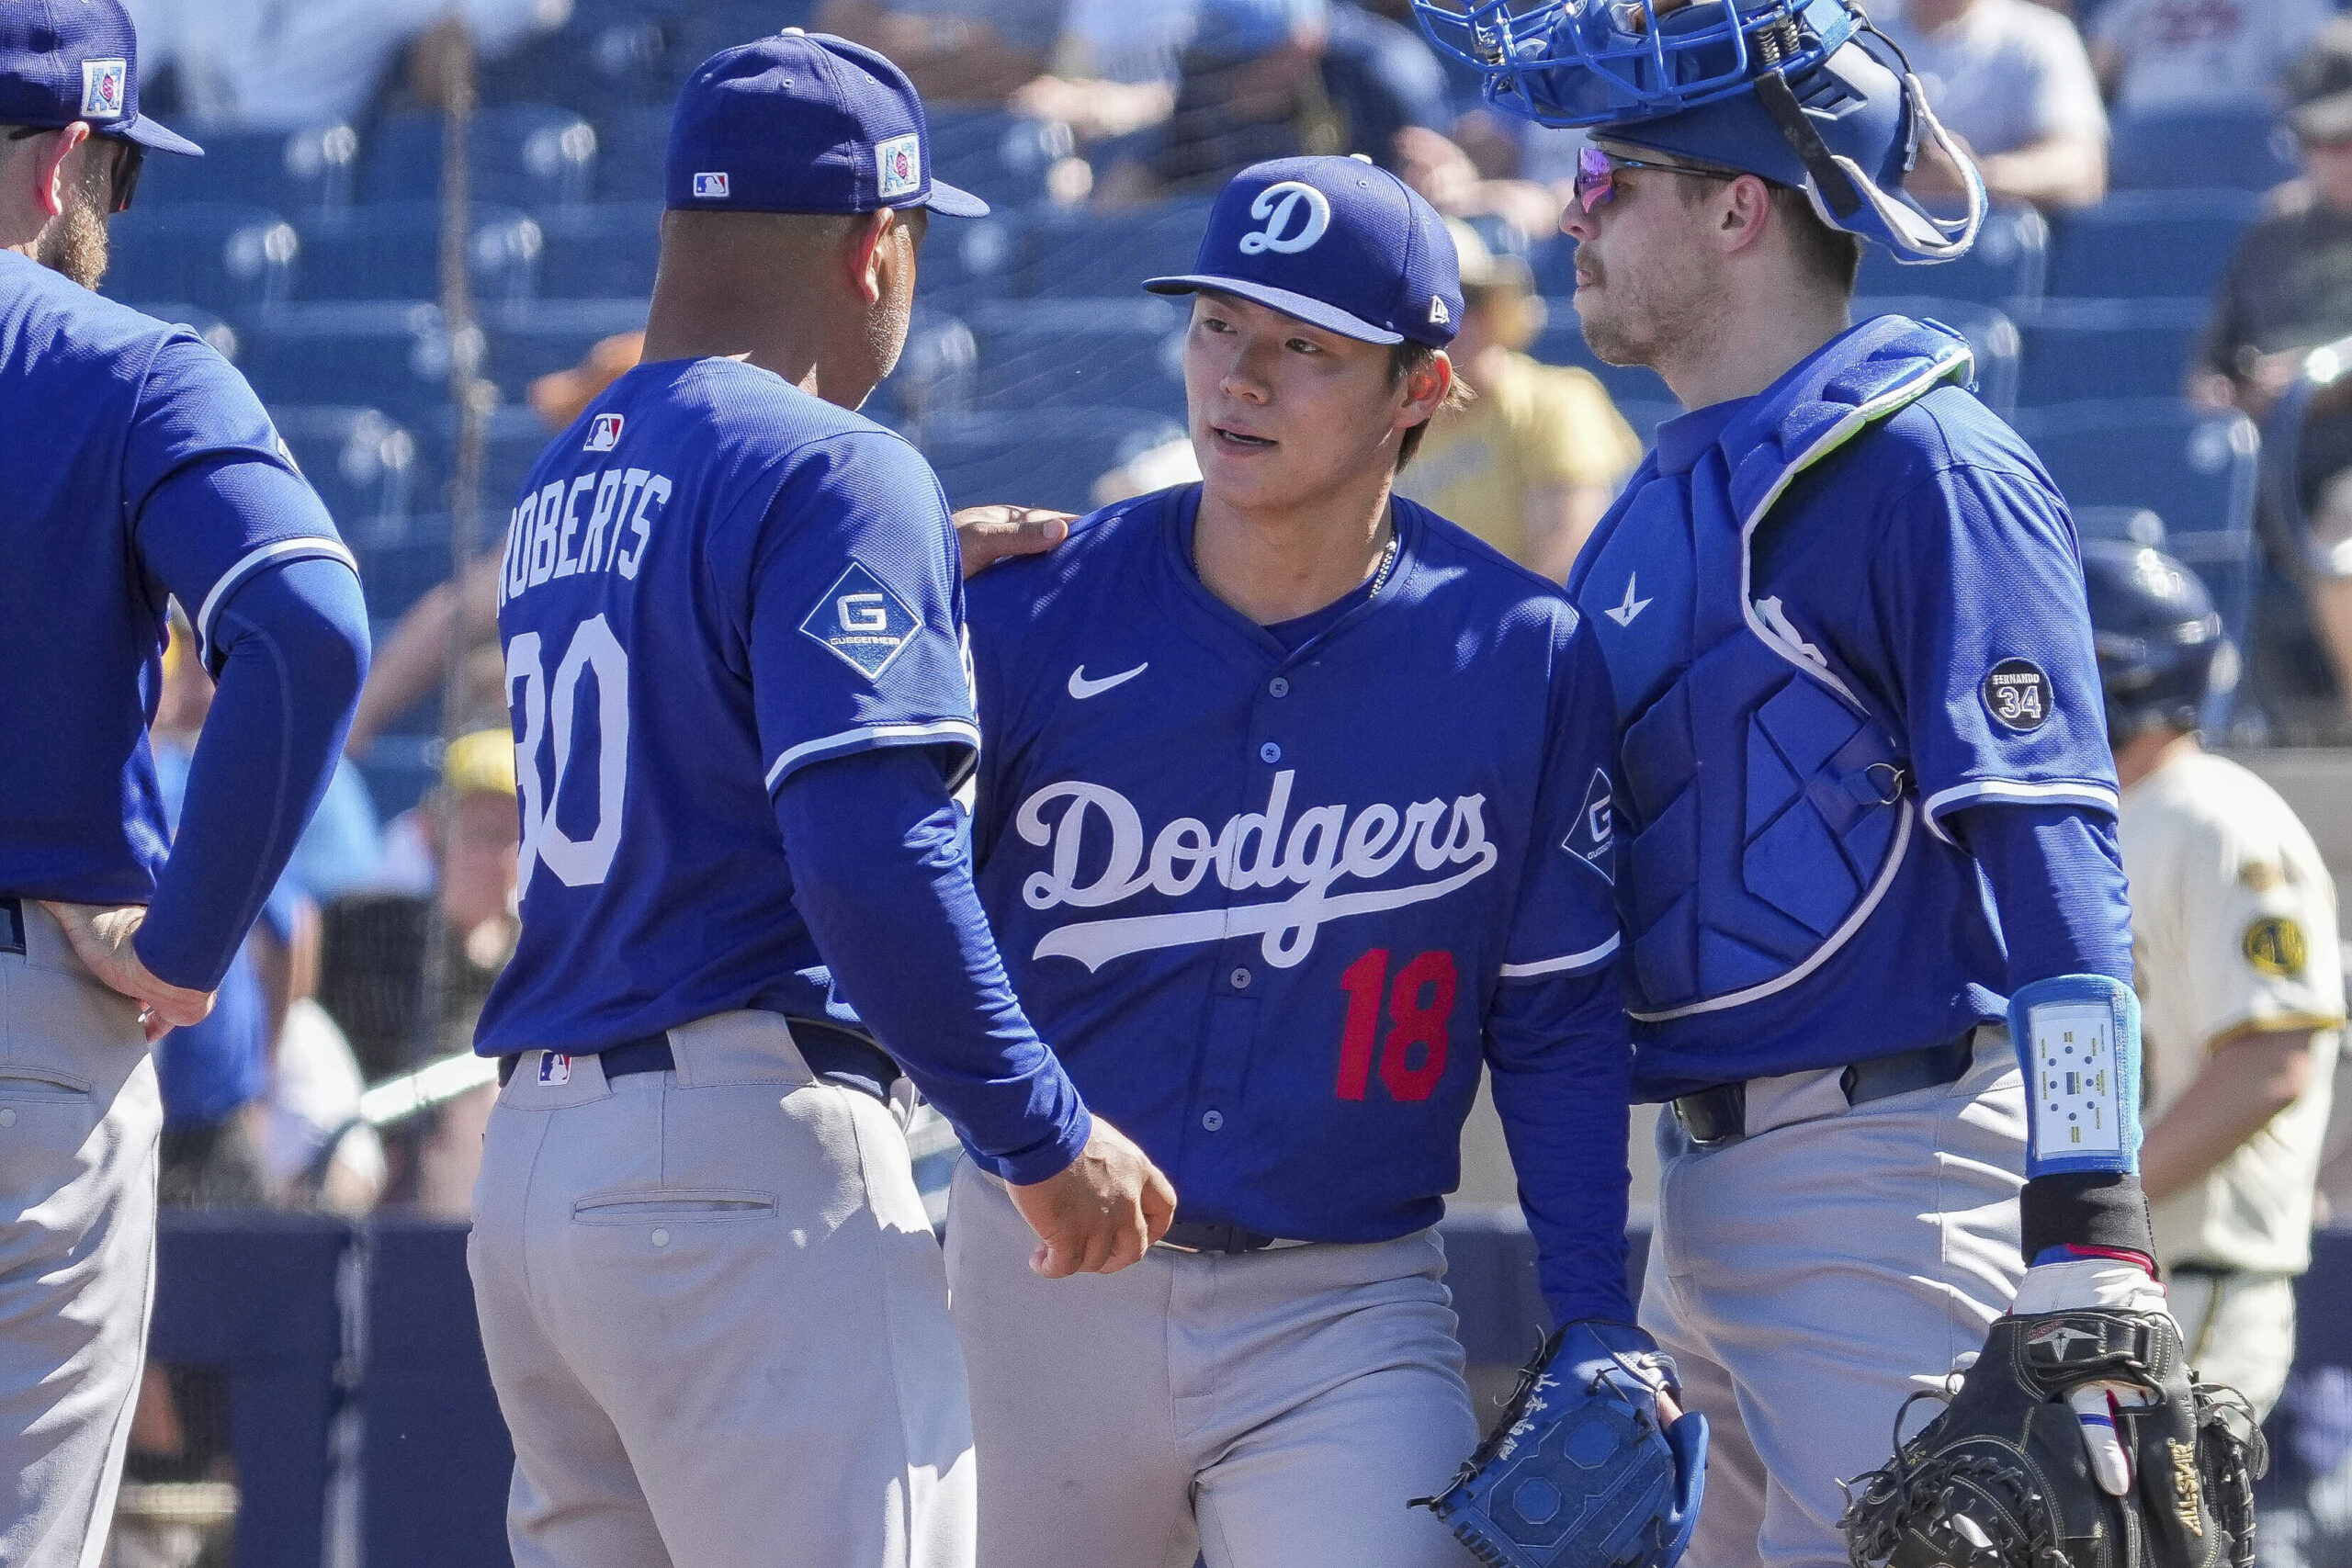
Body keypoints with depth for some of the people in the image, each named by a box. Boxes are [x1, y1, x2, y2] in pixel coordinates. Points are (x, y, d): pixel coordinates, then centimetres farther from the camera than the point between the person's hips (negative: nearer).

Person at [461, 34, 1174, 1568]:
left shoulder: (563, 486, 16)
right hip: (749, 1156, -8)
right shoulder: (835, 477, -9)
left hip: (532, 1155, 8)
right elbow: (872, 861, -18)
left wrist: (938, 567, 19)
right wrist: (1045, 1139, -12)